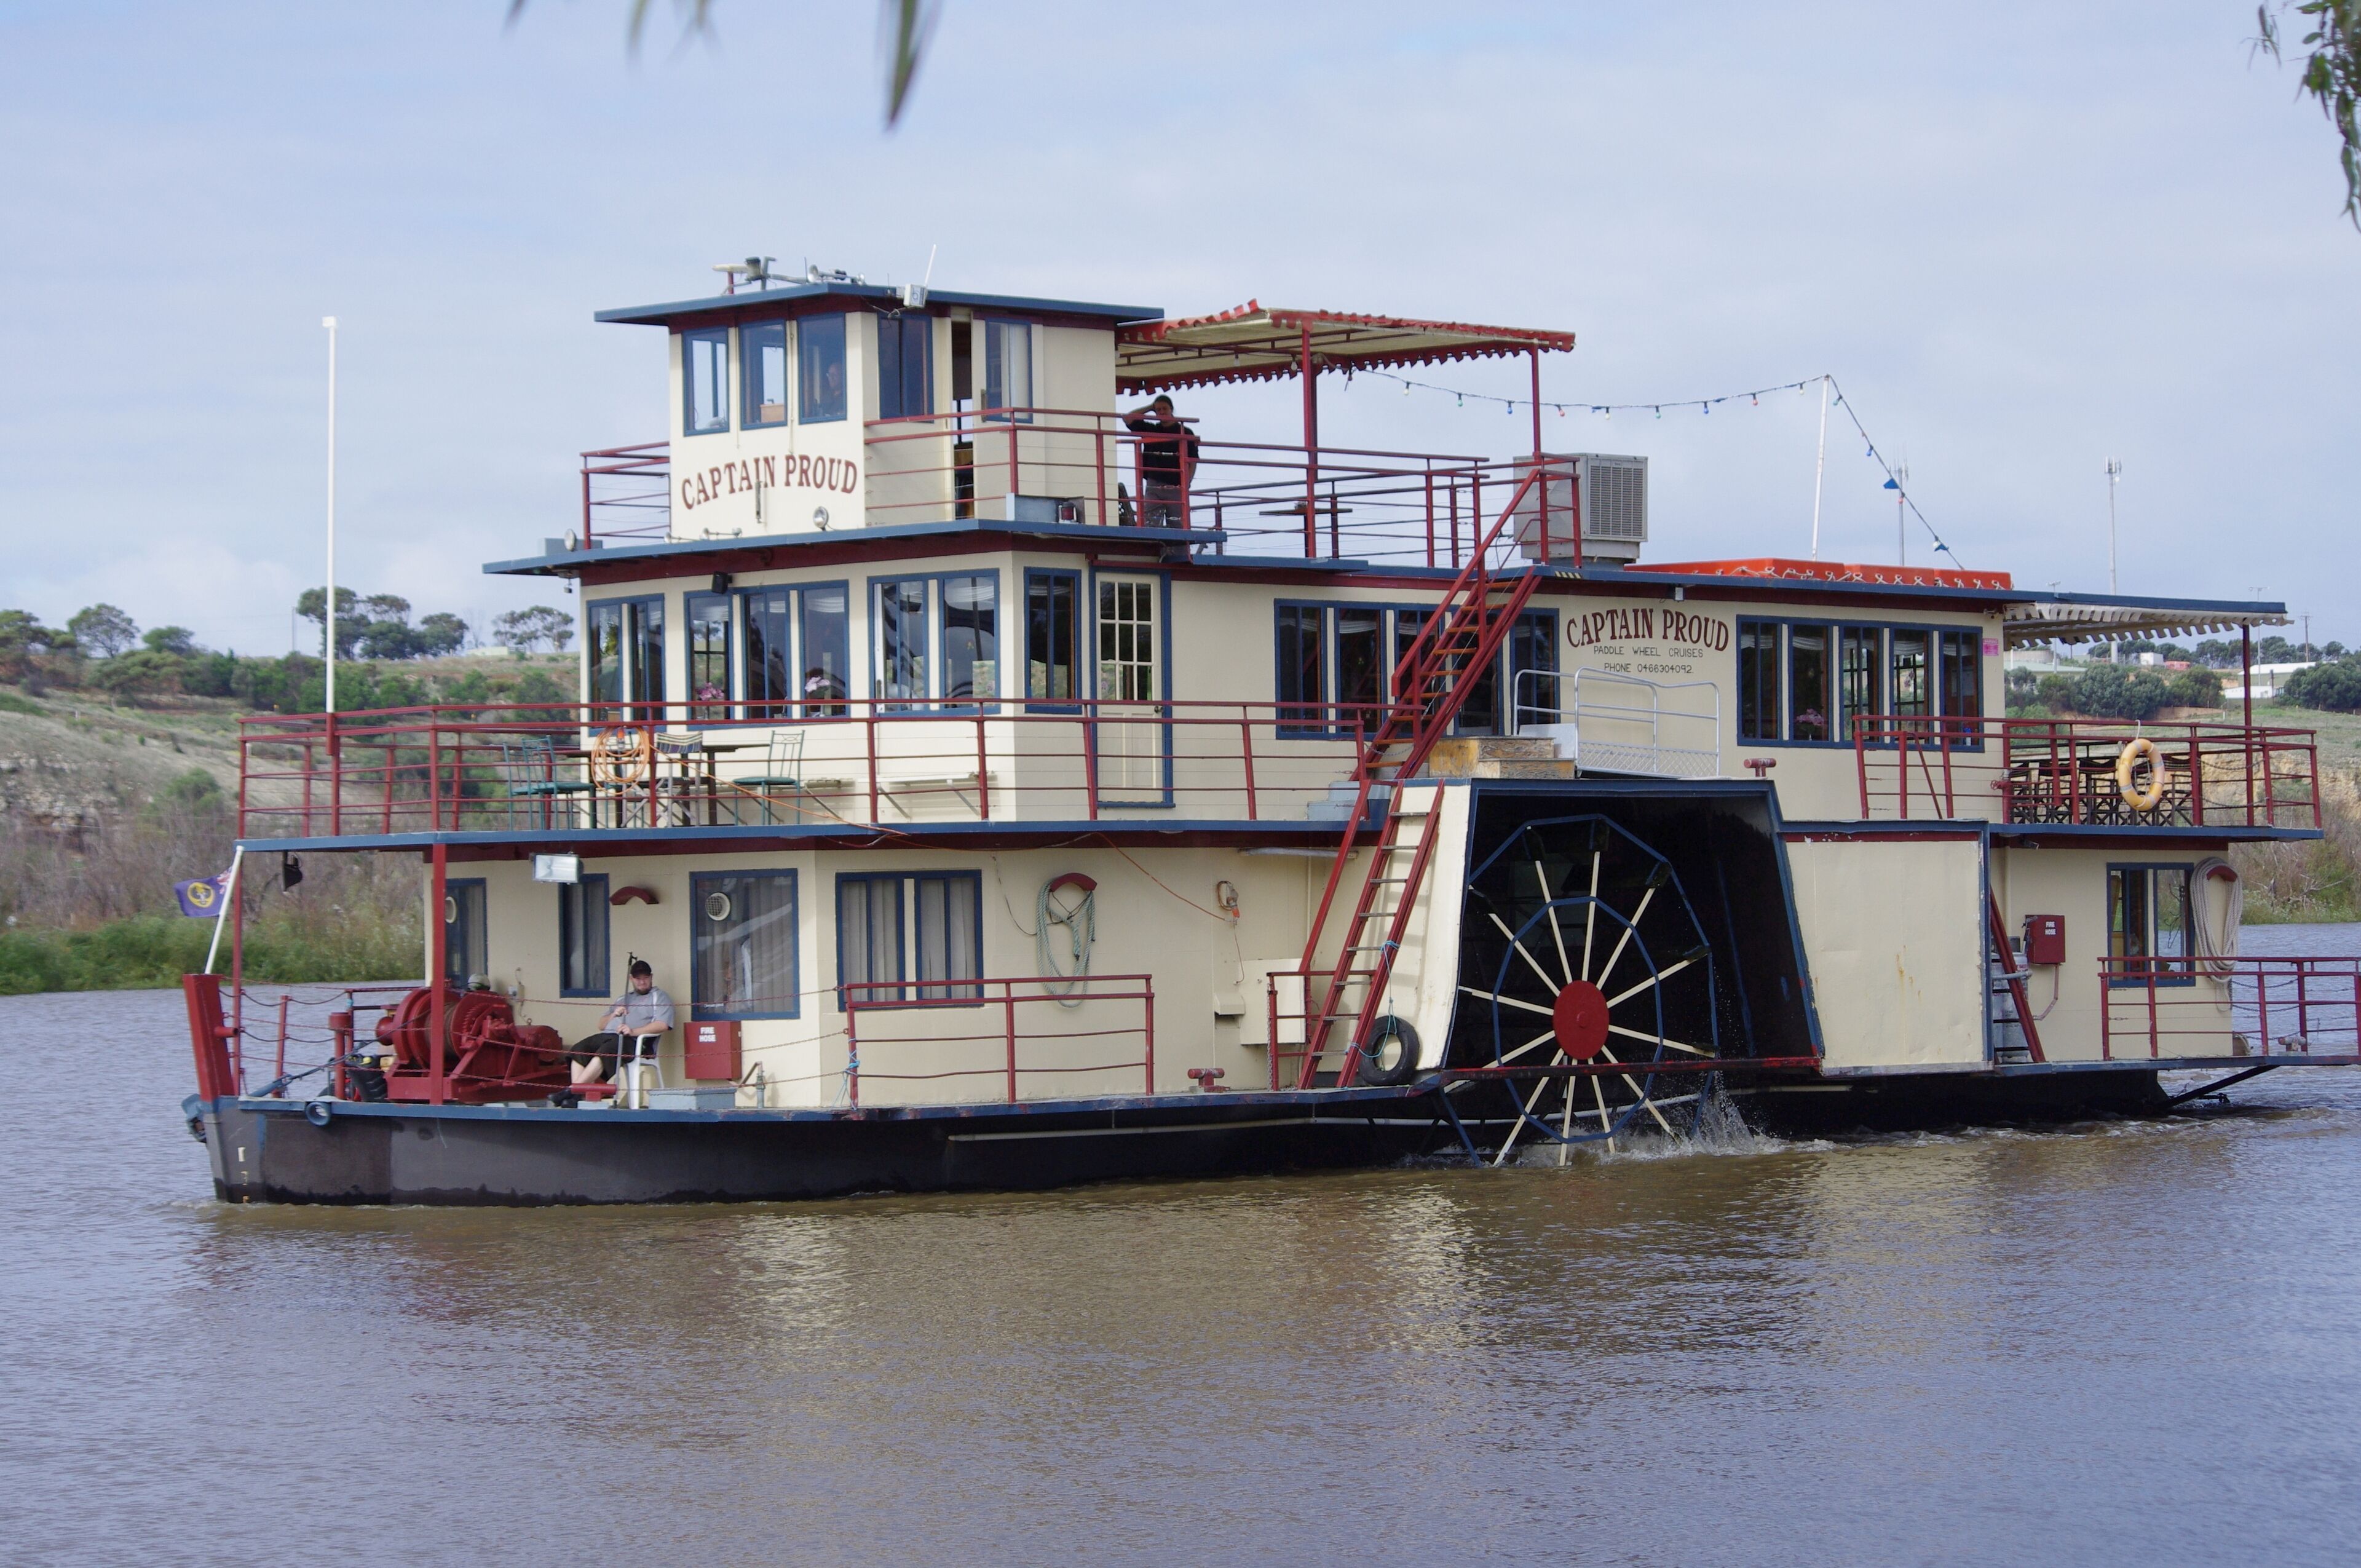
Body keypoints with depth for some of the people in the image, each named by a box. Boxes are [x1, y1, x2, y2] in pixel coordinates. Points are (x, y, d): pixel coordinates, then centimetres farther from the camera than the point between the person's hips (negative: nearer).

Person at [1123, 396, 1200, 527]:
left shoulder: (1185, 433, 7)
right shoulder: (1150, 430, 14)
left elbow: (1192, 461, 3)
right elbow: (1128, 419, 11)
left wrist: (1186, 483, -8)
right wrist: (1150, 408, 10)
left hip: (1176, 487, -2)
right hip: (1154, 486, 2)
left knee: (1178, 526, -2)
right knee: (1151, 525, -9)